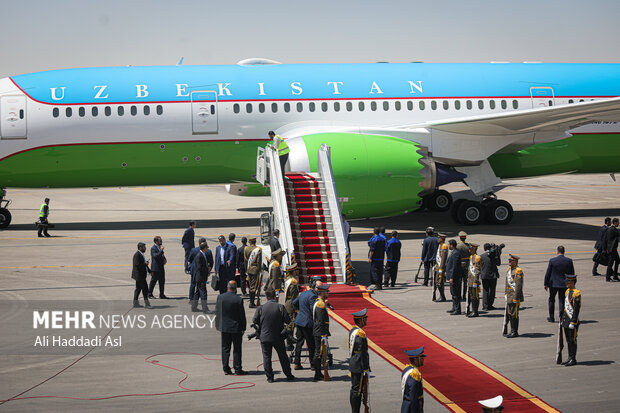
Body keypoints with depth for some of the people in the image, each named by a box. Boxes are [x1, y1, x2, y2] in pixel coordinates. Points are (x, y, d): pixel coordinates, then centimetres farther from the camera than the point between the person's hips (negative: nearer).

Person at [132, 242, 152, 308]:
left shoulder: (141, 254, 15)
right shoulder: (137, 255, -17)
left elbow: (143, 264, 24)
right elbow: (136, 264, -25)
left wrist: (149, 271, 20)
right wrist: (145, 264, -23)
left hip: (140, 275, 11)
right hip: (139, 275, -11)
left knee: (138, 288, 14)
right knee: (145, 289, -9)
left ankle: (135, 303, 20)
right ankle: (146, 303, -6)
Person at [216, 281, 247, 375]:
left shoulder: (220, 297, -5)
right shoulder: (239, 299, -15)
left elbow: (217, 312, 3)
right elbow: (242, 315, -10)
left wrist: (218, 325, 13)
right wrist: (243, 328, -1)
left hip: (224, 327, 3)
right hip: (236, 328, -3)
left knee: (225, 348, 11)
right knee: (237, 349, 5)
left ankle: (226, 368, 13)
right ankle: (237, 370, 8)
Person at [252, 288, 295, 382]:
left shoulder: (260, 308, -8)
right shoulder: (281, 307, -9)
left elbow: (254, 321, -3)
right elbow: (288, 321, -9)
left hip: (264, 336, 0)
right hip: (278, 337, 0)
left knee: (267, 357, 9)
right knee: (283, 356, 13)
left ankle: (269, 377, 9)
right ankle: (289, 375, 21)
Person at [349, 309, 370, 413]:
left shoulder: (352, 330, 9)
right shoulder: (361, 334, -20)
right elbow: (362, 353, -21)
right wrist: (366, 370, -17)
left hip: (352, 364, 10)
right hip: (359, 367, -10)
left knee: (354, 389, 15)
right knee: (358, 390, -4)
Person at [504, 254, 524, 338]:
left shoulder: (518, 271, -15)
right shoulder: (509, 269, 13)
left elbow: (518, 285, -19)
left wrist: (516, 298, -21)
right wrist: (506, 294, 20)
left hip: (515, 295, -9)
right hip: (509, 295, 9)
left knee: (514, 314, -4)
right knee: (509, 313, 12)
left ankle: (515, 332, 3)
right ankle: (512, 331, 20)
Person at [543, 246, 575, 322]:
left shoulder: (552, 260, -11)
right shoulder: (569, 261, -5)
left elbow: (548, 273, -6)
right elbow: (572, 273, 2)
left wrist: (546, 284, 4)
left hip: (553, 284, -1)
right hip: (564, 284, 1)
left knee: (551, 300, 15)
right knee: (562, 300, 11)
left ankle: (551, 317, 20)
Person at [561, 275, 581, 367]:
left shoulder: (576, 293, -15)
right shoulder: (567, 291, 12)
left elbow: (576, 310, -18)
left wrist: (572, 323, -20)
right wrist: (562, 318, 20)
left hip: (572, 321, -9)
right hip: (566, 321, 9)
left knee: (572, 340, -2)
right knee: (568, 340, 13)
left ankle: (573, 360, 4)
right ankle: (570, 358, 20)